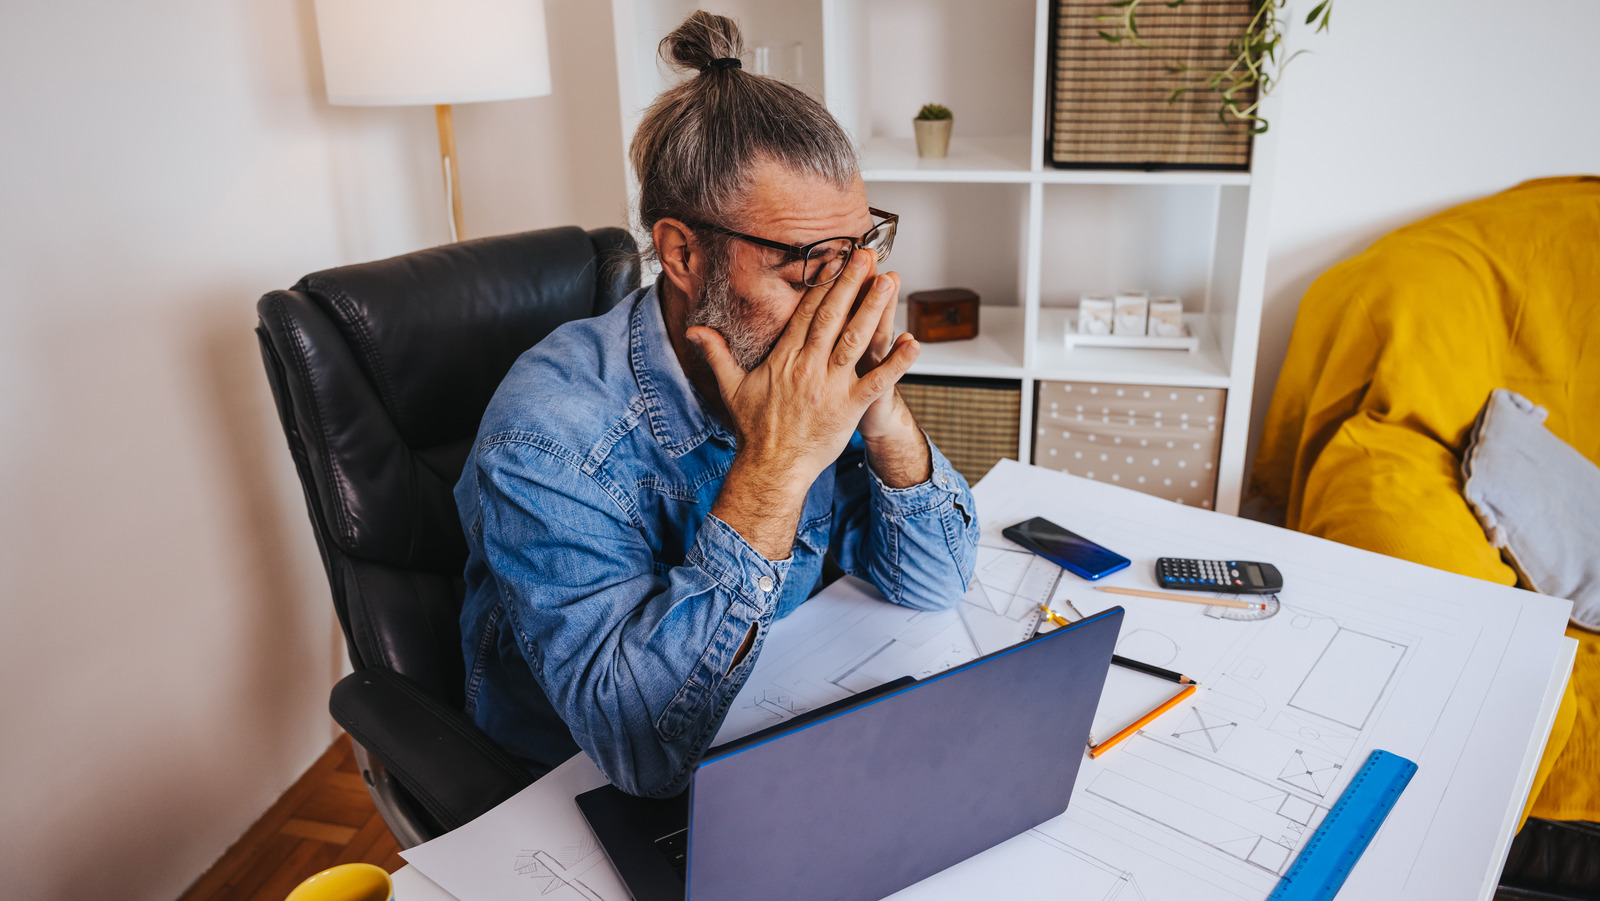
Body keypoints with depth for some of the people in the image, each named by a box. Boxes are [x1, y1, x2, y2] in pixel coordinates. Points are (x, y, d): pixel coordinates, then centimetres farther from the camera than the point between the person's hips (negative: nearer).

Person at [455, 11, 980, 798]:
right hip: (582, 799, -4)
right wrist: (773, 467, -37)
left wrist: (885, 417, -24)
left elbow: (934, 587, -6)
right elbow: (641, 744, -33)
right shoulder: (550, 437, -27)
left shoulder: (824, 374, -10)